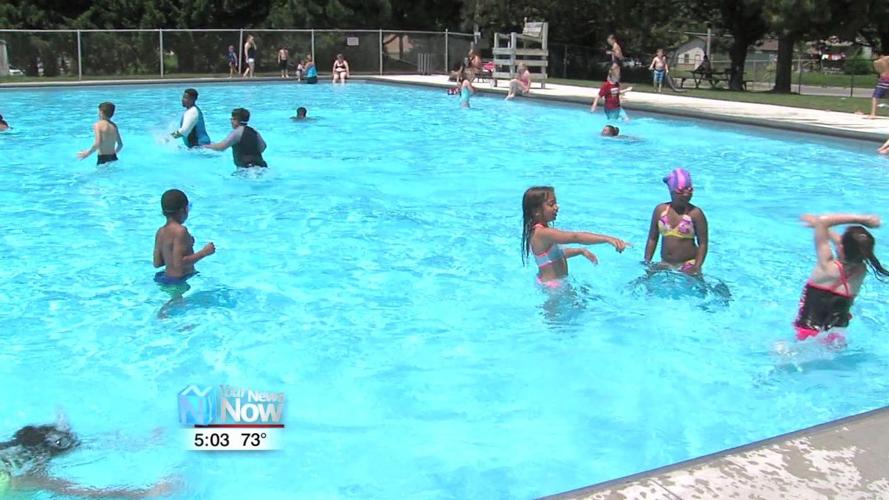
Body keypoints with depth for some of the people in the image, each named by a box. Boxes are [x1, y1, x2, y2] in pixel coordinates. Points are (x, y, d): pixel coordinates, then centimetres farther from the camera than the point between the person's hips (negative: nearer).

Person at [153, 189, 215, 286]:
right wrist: (204, 252, -15)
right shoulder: (180, 231, -16)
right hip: (181, 279, -9)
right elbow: (178, 263, -22)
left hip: (167, 277, 9)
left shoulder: (161, 231, 8)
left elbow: (157, 263, 11)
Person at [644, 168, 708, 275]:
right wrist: (647, 263, 6)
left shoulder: (695, 213, -7)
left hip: (688, 265, -3)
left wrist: (697, 267, -16)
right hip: (665, 265, 4)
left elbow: (703, 243, -6)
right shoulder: (660, 210, 4)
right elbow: (652, 239, 11)